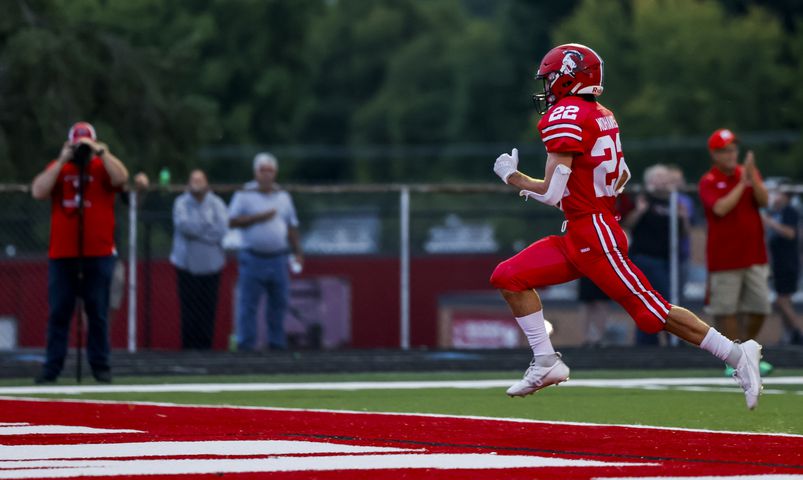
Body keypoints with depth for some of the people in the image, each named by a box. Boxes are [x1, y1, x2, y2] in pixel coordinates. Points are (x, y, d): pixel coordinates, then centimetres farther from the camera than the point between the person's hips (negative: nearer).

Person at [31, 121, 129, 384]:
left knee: (98, 312, 1)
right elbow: (38, 192, -6)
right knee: (58, 311, 1)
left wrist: (101, 152, -16)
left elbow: (121, 178, -16)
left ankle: (100, 366, 6)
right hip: (61, 254, 2)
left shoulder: (103, 167, 5)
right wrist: (62, 161, -9)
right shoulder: (57, 167, 11)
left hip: (98, 254, -2)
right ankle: (52, 367, 1)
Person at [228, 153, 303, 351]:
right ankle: (246, 345, -1)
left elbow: (292, 227, 18)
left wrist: (297, 253, 12)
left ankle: (276, 343, 17)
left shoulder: (283, 196, 13)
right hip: (253, 258, -4)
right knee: (248, 304, -5)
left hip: (278, 259, 4)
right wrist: (258, 217, -13)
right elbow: (232, 221, -7)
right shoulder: (244, 195, 0)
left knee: (279, 303, 7)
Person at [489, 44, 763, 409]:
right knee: (509, 278, 5)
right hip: (577, 236, 10)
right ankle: (546, 363, 4)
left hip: (594, 235, -10)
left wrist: (513, 177, -3)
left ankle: (737, 355, -3)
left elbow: (552, 193, -19)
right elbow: (622, 177, 23)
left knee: (651, 309, -7)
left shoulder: (565, 118, -15)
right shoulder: (601, 116, 13)